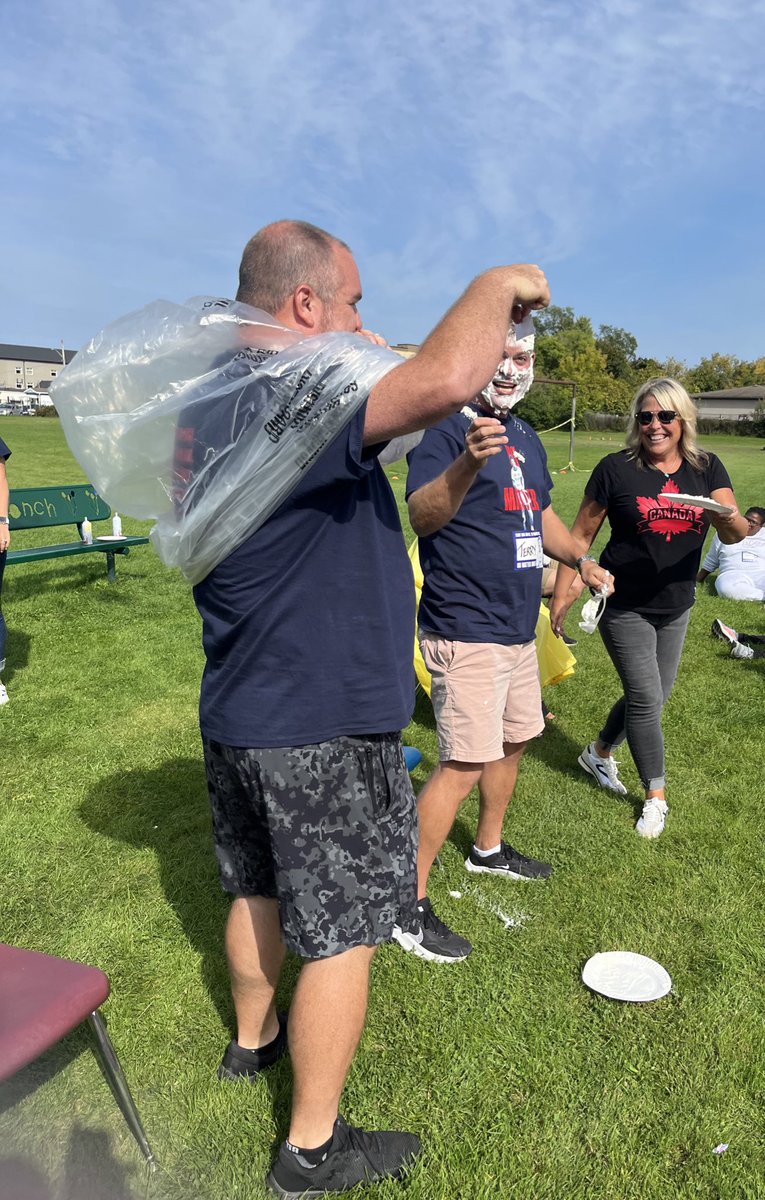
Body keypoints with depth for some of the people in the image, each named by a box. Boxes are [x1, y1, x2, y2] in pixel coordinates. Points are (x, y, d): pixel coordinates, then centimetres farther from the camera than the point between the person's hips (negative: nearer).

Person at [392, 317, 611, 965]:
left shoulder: (527, 437, 13)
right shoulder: (447, 432, -14)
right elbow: (422, 515, -32)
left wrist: (580, 557, 19)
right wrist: (468, 462, -49)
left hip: (518, 627, 9)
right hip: (467, 632, -9)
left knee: (513, 741, 21)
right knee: (464, 766, -11)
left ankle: (489, 849, 43)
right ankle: (408, 903, 4)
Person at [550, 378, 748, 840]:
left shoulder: (707, 468, -3)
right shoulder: (617, 469, -11)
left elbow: (735, 535, -12)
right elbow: (582, 533, -6)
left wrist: (728, 517, -36)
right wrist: (563, 591, -8)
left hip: (676, 607, 5)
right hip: (625, 606, -5)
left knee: (653, 697, 17)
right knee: (647, 699, -3)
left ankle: (599, 753, 42)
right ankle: (656, 797, 15)